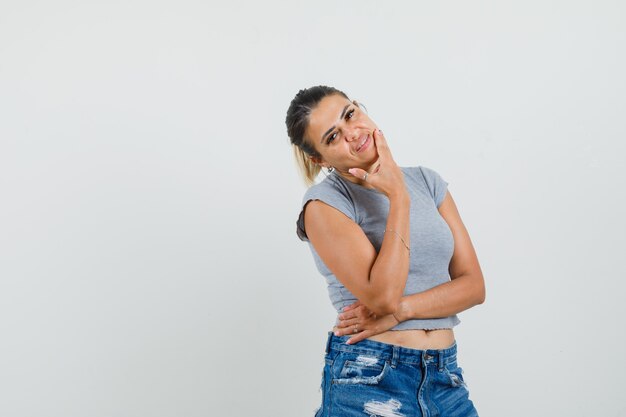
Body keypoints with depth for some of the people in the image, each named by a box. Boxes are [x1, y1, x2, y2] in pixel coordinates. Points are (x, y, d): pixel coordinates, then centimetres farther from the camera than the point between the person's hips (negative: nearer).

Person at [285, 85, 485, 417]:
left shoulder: (427, 181, 6)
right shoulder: (325, 202, -9)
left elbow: (473, 285, 1)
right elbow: (383, 296, -20)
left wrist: (400, 310, -13)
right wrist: (398, 197, -16)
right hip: (368, 379, -4)